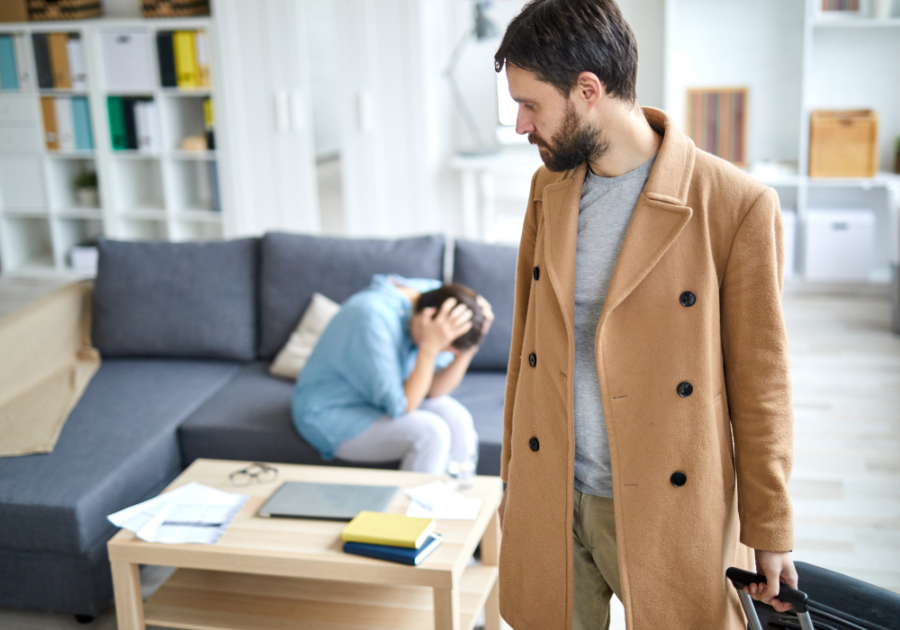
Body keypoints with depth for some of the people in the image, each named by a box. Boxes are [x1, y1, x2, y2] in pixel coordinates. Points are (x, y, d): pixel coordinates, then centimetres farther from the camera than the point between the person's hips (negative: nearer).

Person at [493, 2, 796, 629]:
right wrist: (513, 479, 13)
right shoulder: (549, 190, 3)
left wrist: (770, 531, -3)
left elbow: (760, 384, -9)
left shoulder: (737, 206, -15)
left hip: (666, 511, -4)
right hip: (548, 500, 5)